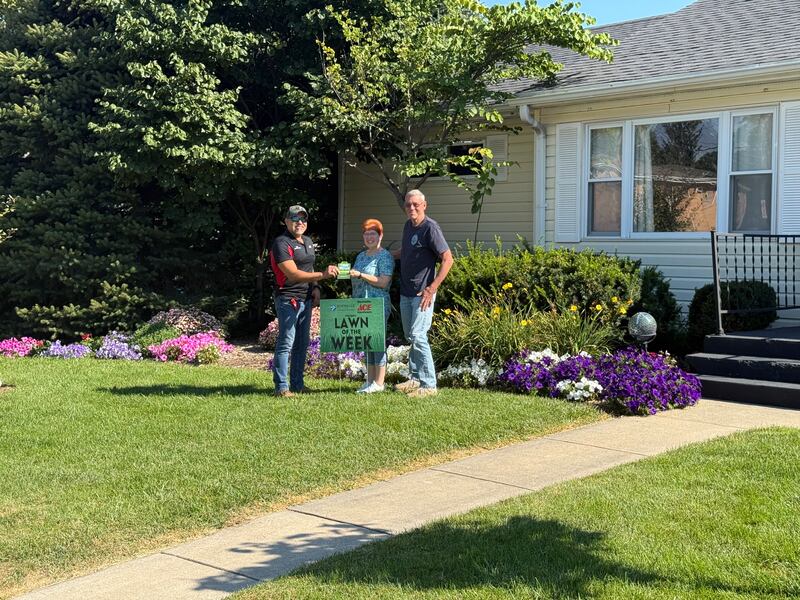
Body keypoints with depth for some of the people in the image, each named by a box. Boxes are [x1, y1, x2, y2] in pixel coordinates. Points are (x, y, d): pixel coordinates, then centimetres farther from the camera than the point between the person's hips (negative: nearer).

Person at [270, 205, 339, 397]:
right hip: (288, 300, -8)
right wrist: (322, 275, -26)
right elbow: (293, 274, -21)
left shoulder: (308, 242, 16)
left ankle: (297, 384, 20)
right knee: (286, 344, -7)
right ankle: (282, 387, -3)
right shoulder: (281, 243, -12)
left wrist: (315, 287, 8)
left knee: (302, 344, 12)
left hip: (306, 300, 9)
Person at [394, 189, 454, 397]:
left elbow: (448, 259, -17)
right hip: (406, 292, 8)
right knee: (410, 337, 13)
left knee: (417, 336, -12)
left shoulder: (430, 228, -14)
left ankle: (429, 385, -7)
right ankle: (415, 379, 22)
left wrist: (432, 288, -20)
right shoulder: (408, 225, 11)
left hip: (422, 293, -8)